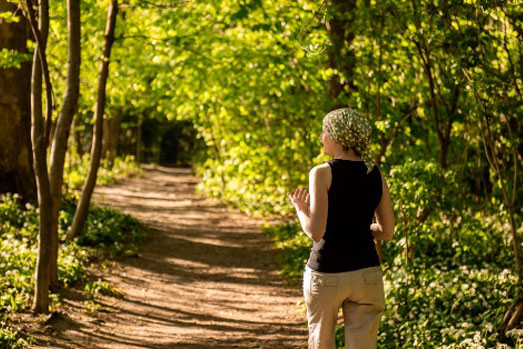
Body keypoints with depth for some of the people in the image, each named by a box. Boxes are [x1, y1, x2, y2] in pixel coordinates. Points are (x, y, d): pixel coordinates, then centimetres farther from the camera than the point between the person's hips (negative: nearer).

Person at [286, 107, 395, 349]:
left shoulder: (322, 173, -10)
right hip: (366, 272, 4)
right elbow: (387, 231, 10)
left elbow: (315, 231, -16)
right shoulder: (376, 175, 5)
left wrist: (300, 208, 3)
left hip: (326, 273, -3)